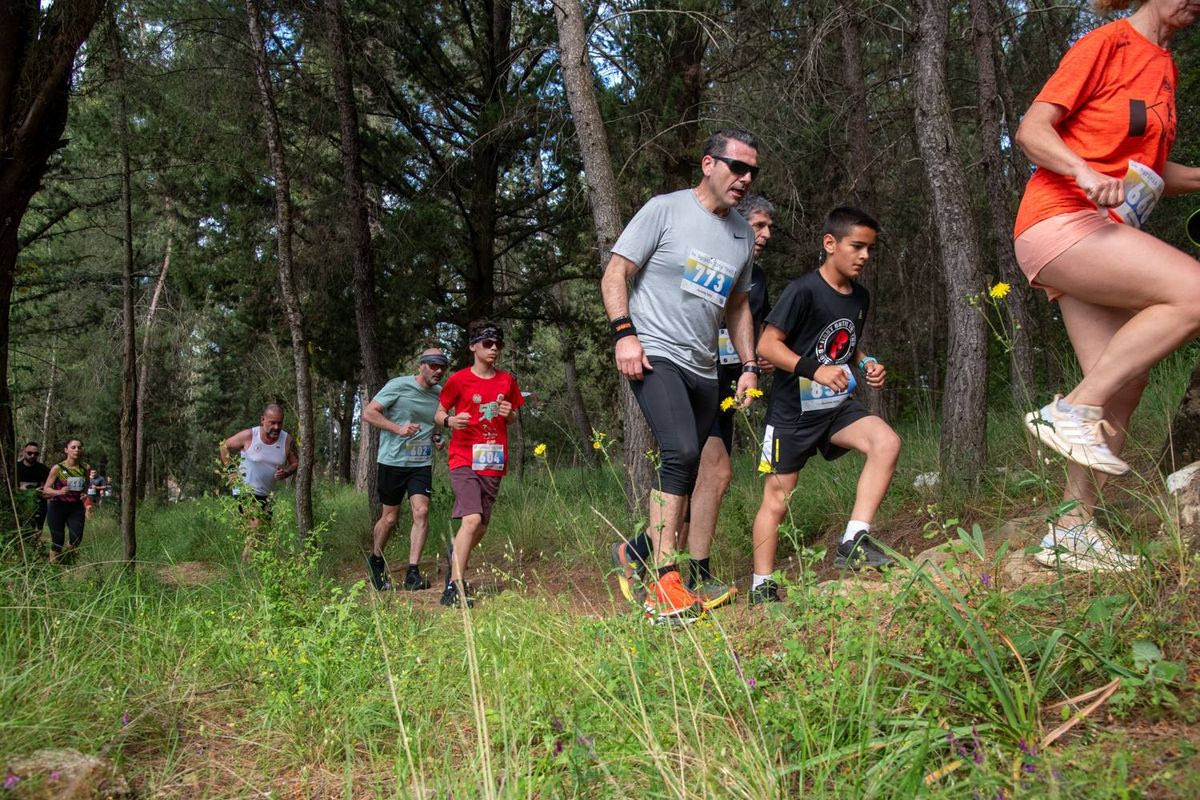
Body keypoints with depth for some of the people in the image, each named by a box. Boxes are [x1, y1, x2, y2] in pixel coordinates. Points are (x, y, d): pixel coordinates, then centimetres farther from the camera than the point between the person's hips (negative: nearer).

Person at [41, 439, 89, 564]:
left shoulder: (84, 470, 5)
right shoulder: (58, 468, -5)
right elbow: (46, 489, -4)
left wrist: (84, 494, 0)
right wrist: (59, 492, -22)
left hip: (76, 508, 3)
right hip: (57, 507, -3)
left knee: (77, 539, -8)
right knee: (57, 540, -1)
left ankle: (64, 559, 22)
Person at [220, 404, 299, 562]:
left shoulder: (287, 441, -9)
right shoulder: (248, 436, -17)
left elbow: (296, 464, 2)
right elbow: (225, 446, 0)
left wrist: (286, 473, -20)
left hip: (266, 494, 6)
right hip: (245, 490, -6)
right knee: (257, 523, -26)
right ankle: (248, 562, -19)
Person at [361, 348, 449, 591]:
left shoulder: (440, 393, 7)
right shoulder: (399, 386, -9)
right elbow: (368, 413, -11)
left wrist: (436, 437, 6)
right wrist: (398, 428, -22)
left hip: (422, 464, 3)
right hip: (393, 461, -3)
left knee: (421, 512, -13)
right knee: (390, 518, 6)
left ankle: (412, 573, -10)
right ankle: (375, 561, 32)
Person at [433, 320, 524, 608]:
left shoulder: (507, 381, 10)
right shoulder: (458, 380, -2)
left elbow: (512, 418, 22)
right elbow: (438, 415, 5)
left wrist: (509, 414, -2)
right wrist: (451, 421, -18)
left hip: (493, 463, 5)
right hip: (464, 459, -5)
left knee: (480, 528, 10)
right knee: (472, 519, -22)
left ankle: (455, 554, 41)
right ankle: (454, 588, -18)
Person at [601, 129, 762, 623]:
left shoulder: (742, 234, 16)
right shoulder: (665, 210, -2)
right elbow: (614, 274, -4)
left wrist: (749, 366, 18)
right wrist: (624, 332, -16)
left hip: (703, 369, 7)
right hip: (654, 355, -7)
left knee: (682, 476, 6)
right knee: (682, 453, -24)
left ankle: (639, 551, 25)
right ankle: (664, 583, -23)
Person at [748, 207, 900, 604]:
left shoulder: (860, 296, 8)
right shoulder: (804, 290, -15)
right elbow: (767, 344, -17)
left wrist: (866, 364, 3)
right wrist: (815, 370, -28)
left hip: (838, 406, 6)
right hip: (793, 410, -6)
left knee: (886, 442, -20)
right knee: (777, 499, -1)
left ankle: (853, 542, -16)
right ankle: (762, 588, 12)